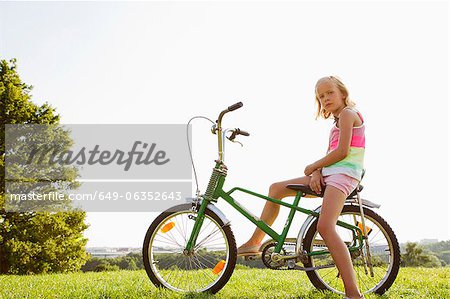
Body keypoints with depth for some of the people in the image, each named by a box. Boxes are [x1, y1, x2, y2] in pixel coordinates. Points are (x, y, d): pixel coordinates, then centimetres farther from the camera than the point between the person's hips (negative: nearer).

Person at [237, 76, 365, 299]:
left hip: (344, 174, -10)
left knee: (325, 227, -29)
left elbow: (342, 152, -15)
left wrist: (312, 167, -4)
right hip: (329, 175, 10)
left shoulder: (348, 113, -3)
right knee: (276, 188, 9)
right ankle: (254, 243, 16)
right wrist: (316, 172, -5)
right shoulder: (338, 122, 25)